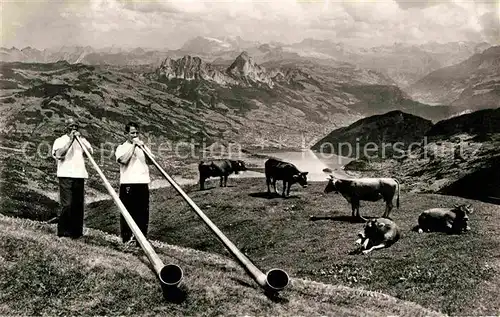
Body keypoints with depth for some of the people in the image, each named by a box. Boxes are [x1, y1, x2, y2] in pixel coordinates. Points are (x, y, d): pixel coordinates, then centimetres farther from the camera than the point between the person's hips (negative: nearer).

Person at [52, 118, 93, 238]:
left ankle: (77, 231, 10)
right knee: (66, 205, -10)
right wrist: (71, 140, -9)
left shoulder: (82, 140, 19)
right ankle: (63, 231, 1)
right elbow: (59, 154, -11)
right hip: (66, 175, -4)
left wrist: (80, 139, -6)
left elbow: (90, 152, 2)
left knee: (79, 205, 3)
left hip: (79, 175, 4)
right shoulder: (60, 140, 8)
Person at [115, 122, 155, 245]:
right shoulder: (122, 147, 6)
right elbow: (123, 159, -15)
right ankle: (127, 236, 8)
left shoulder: (143, 147, 18)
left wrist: (143, 147, -8)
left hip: (143, 183, 3)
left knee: (143, 212, 2)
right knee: (128, 211, -2)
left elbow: (151, 161, 3)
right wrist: (133, 145, -11)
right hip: (128, 184, -3)